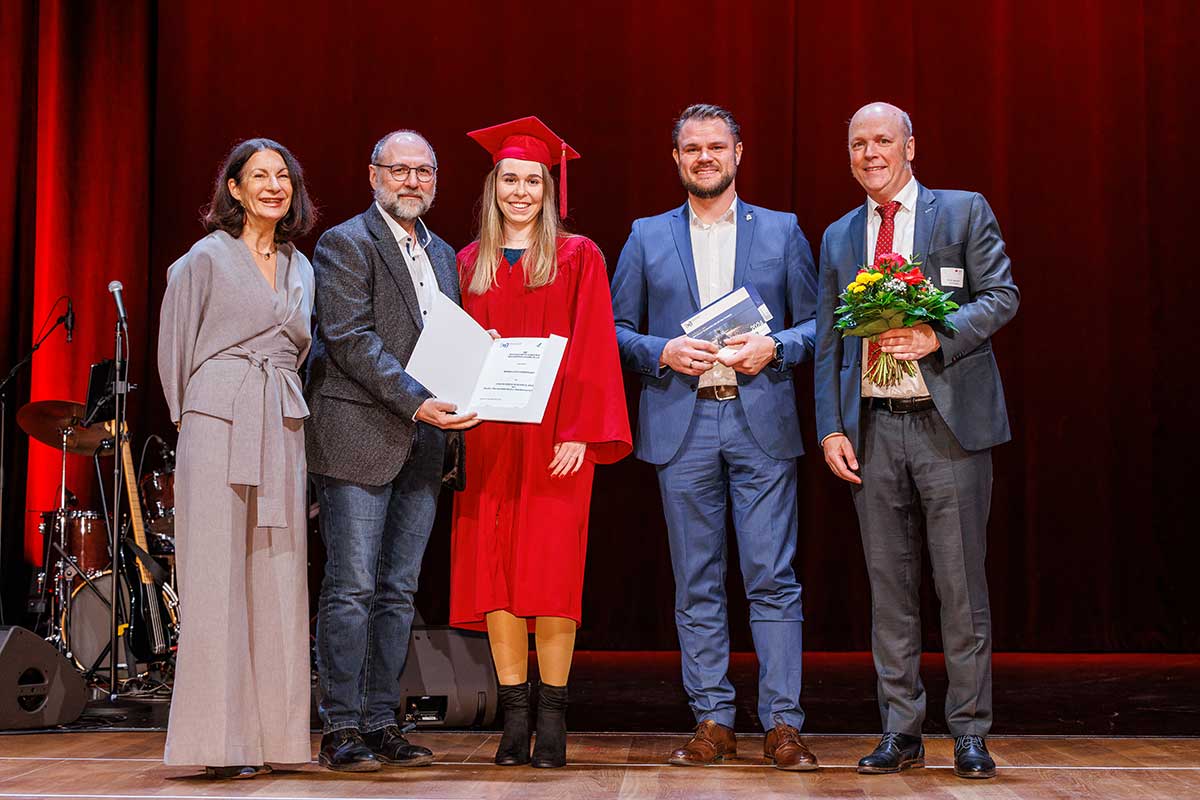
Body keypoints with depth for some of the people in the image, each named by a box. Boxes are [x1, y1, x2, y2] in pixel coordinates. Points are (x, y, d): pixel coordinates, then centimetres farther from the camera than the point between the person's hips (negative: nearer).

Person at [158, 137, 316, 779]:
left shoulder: (300, 268, 16)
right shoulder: (207, 257, 1)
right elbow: (177, 345, 4)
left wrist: (278, 408, 12)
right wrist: (191, 418, 5)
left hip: (282, 430, 5)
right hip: (219, 426, -5)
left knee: (278, 577, 3)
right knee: (218, 574, -7)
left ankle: (272, 732, 8)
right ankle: (219, 740, -5)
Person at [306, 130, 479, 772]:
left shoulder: (442, 255, 19)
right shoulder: (346, 244, -3)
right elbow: (349, 338, -14)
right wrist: (414, 402, -21)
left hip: (421, 446, 7)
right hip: (358, 439, -7)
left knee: (398, 591, 8)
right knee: (351, 589, -5)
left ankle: (381, 723, 13)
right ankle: (340, 730, 1)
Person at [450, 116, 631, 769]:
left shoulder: (578, 258, 4)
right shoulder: (470, 263, 14)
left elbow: (592, 350, -3)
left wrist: (579, 432, -11)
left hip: (554, 435, -3)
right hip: (487, 437, 3)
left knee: (550, 568, -7)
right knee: (494, 569, -1)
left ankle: (552, 717, 0)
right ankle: (514, 716, 5)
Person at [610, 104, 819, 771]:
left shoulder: (782, 231, 10)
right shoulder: (648, 237, 12)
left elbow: (817, 324, 10)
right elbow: (616, 330, 11)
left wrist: (774, 347, -9)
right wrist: (662, 352, -7)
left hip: (763, 422, -1)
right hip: (683, 425, 1)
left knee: (773, 579, -4)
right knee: (698, 585, 4)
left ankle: (783, 725, 2)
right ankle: (713, 722, 12)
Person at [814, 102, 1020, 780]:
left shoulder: (964, 211, 5)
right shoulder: (839, 237, 16)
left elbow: (1002, 295, -2)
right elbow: (828, 341, 14)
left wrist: (941, 336, -18)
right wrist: (831, 428, 4)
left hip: (950, 422, -3)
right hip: (873, 428, 4)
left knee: (961, 583, -1)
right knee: (890, 584, 6)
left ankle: (970, 733, 8)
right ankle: (902, 732, 14)